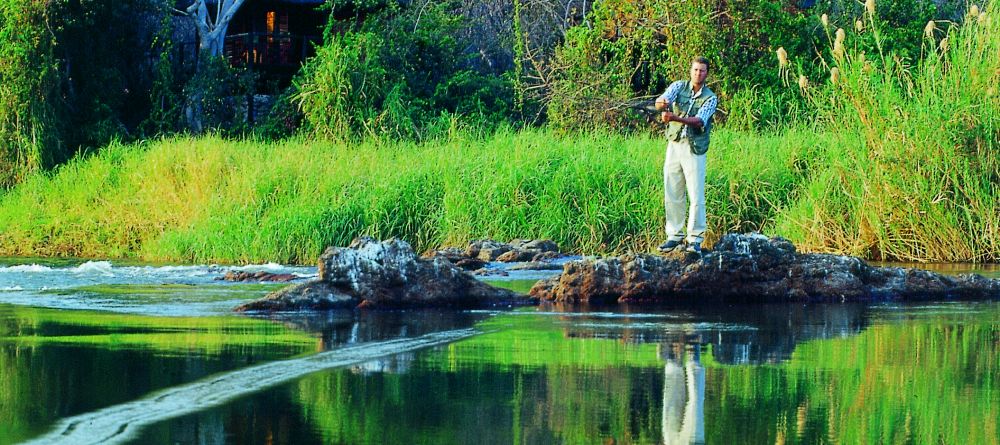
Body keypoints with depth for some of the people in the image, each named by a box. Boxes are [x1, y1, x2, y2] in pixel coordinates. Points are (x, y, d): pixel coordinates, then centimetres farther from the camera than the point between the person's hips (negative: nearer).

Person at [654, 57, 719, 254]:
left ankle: (695, 238, 1)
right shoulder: (679, 87, 5)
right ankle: (674, 235, 16)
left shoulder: (710, 98, -1)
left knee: (696, 196, -6)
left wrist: (675, 118, -33)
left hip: (695, 149, -2)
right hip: (674, 145, 3)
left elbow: (699, 121, -17)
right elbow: (661, 102, -12)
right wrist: (663, 104, -39)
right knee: (672, 194, 6)